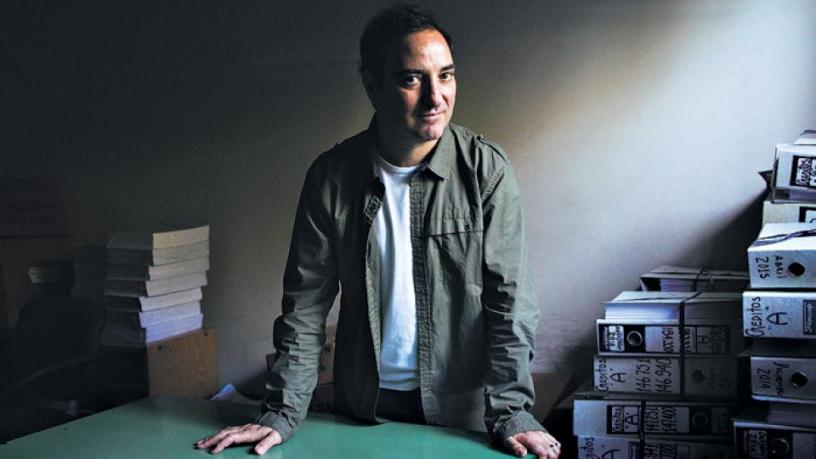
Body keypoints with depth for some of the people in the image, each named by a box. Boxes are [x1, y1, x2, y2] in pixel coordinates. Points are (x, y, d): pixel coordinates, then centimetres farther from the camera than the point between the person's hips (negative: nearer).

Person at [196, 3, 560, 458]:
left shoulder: (486, 169, -10)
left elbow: (510, 300, -11)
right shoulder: (332, 176, -6)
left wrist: (512, 412, -18)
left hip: (462, 407, -1)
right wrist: (283, 413, -8)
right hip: (363, 407, 2)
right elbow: (306, 303, -2)